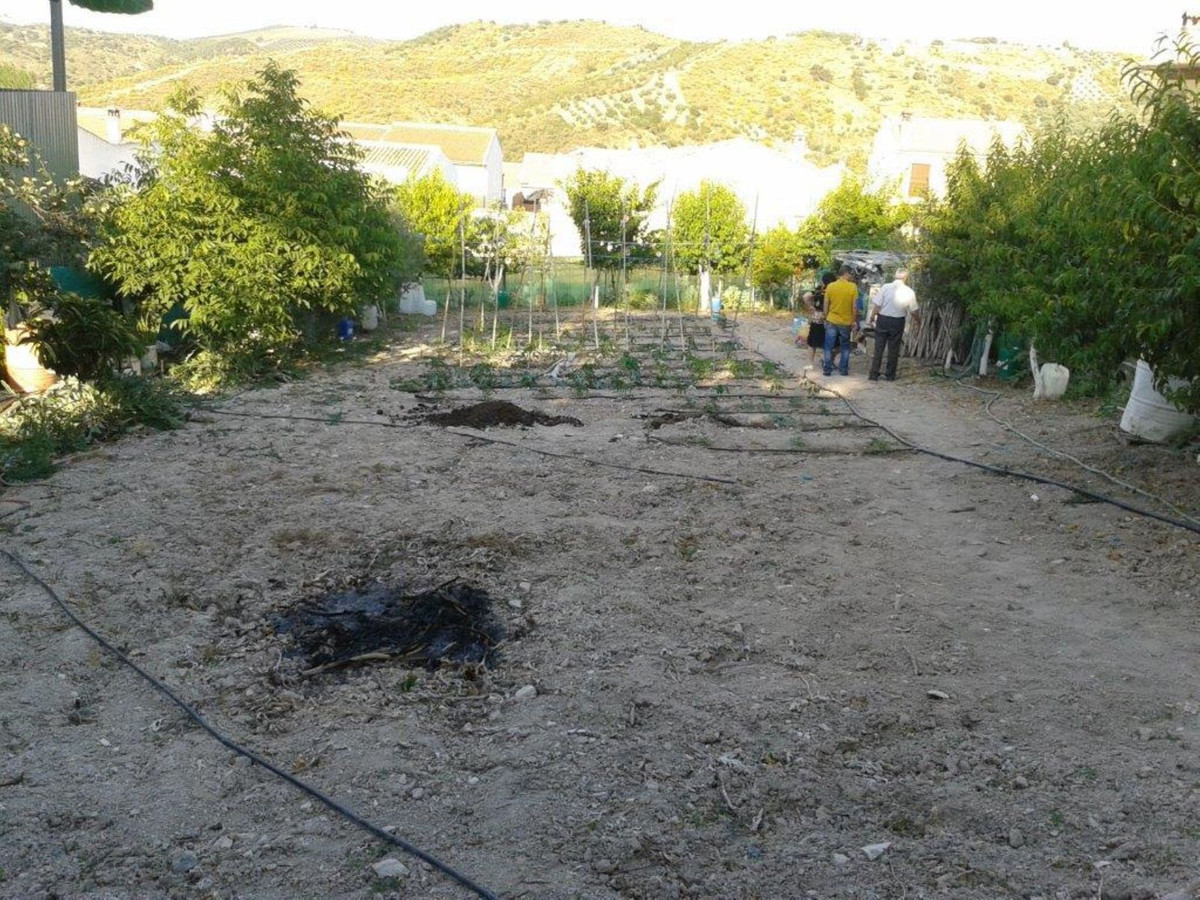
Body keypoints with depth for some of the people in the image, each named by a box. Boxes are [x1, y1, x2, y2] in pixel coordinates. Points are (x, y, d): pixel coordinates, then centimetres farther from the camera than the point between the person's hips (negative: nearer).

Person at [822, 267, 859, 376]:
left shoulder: (830, 286, -5)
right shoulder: (853, 287, -10)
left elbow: (826, 305, -1)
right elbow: (855, 306, -10)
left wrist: (826, 319, 10)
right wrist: (855, 320, 1)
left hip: (831, 321, 1)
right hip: (846, 322, -1)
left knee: (829, 347, 10)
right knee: (845, 347, 16)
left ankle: (828, 369, 11)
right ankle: (843, 369, 17)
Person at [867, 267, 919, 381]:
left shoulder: (886, 287, -8)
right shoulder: (909, 292, -5)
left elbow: (877, 305, -9)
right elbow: (913, 311, 2)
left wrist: (872, 317, 5)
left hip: (883, 319, 0)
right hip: (898, 322, 0)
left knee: (878, 347, 5)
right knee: (893, 349, 11)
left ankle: (874, 374, 6)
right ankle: (890, 374, 17)